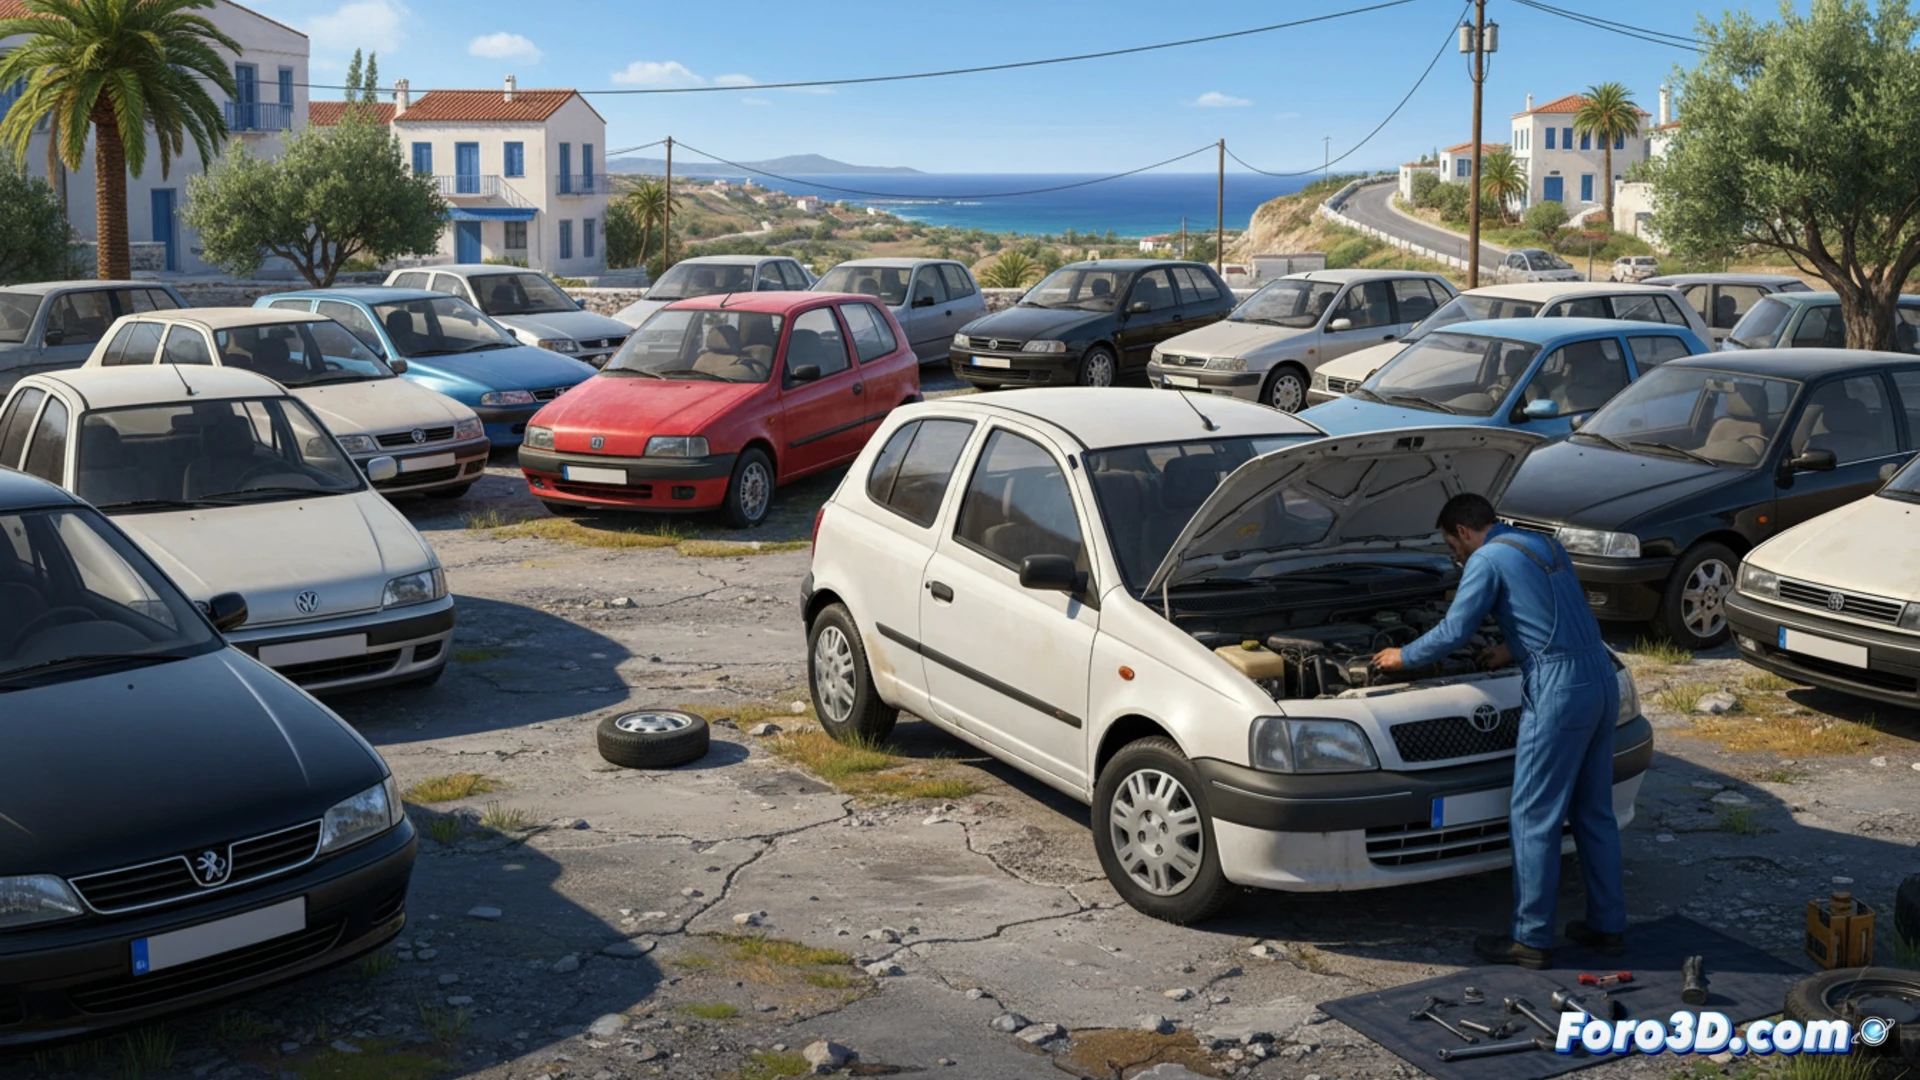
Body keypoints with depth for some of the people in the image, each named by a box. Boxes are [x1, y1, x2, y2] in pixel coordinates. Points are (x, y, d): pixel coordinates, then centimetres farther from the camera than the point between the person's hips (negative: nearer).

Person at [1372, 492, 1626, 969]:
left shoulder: (1488, 561, -5)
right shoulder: (1548, 546, 20)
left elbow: (1453, 632, -5)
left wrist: (1403, 657, 9)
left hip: (1559, 690, -9)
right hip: (1602, 680, 9)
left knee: (1533, 817, -1)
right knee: (1594, 812, 17)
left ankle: (1531, 940, 4)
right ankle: (1608, 926, 24)